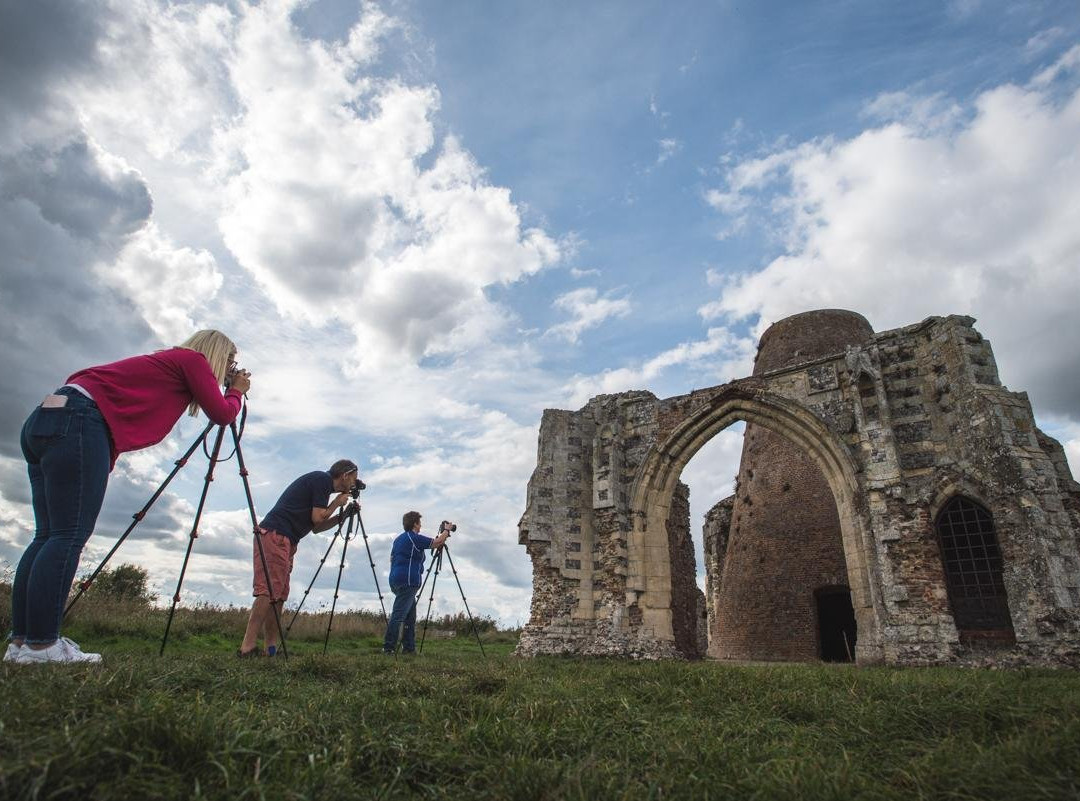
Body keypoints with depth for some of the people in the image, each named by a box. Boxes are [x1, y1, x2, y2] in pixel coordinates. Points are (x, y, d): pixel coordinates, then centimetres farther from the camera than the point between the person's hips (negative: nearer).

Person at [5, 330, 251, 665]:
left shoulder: (164, 362, 30)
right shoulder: (192, 359, 5)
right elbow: (221, 414, 1)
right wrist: (237, 390, 20)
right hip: (79, 421, -10)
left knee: (48, 535, 7)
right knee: (69, 536, -11)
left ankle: (21, 640, 8)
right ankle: (41, 644, -12)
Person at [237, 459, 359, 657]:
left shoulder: (319, 481, 24)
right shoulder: (322, 479, -4)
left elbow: (316, 527, 28)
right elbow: (317, 518, -10)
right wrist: (336, 503, 5)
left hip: (284, 541, 10)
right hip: (275, 535, -10)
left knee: (279, 595, 5)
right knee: (269, 591, -15)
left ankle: (271, 649, 4)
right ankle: (248, 647, -18)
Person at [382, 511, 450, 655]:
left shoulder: (398, 539, 18)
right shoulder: (415, 538, -9)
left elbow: (392, 558, 25)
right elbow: (437, 542, -5)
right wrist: (446, 530, 11)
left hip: (396, 581, 9)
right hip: (408, 582, -9)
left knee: (410, 616, 12)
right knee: (398, 615, -9)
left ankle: (409, 648, 14)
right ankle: (388, 647, -10)